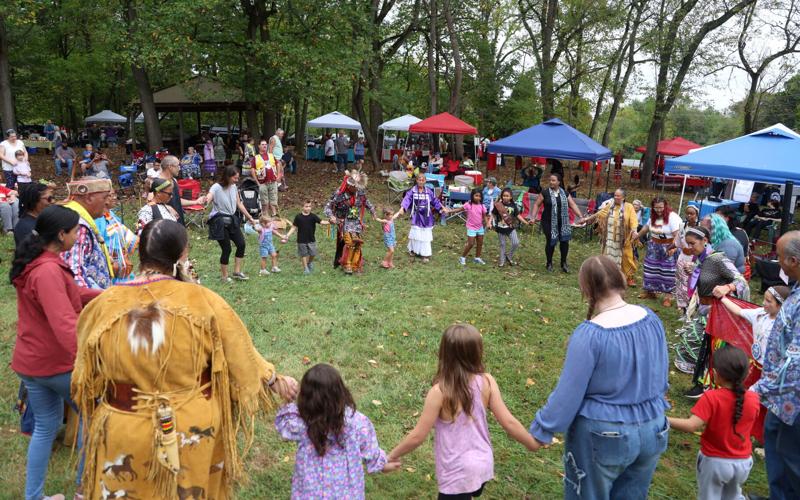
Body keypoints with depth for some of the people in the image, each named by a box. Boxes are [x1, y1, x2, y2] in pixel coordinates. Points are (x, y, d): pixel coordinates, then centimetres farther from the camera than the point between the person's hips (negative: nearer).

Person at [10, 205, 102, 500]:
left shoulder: (34, 263, 4)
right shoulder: (48, 271, -28)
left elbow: (71, 294, 12)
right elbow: (66, 325, -37)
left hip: (29, 362, 9)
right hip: (58, 363, -9)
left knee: (45, 426, 19)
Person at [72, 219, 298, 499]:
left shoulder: (105, 305, -12)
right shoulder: (202, 301, -19)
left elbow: (86, 377, 3)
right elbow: (240, 354, -7)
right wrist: (274, 379, 11)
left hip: (125, 434, 2)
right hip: (194, 430, -1)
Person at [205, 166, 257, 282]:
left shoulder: (234, 187, 3)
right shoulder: (216, 188, -17)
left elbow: (239, 204, 13)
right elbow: (208, 198, -34)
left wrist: (249, 217, 17)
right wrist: (206, 200, -59)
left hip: (232, 220, 7)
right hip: (219, 222, -7)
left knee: (241, 244, 4)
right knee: (227, 249, -3)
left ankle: (237, 272, 19)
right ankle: (224, 276, 16)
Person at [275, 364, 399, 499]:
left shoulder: (300, 425, -26)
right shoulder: (358, 422, -23)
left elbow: (282, 421, -1)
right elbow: (370, 452, -5)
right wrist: (382, 465, 14)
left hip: (310, 494, 0)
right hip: (346, 493, 1)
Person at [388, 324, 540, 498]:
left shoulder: (439, 392, -25)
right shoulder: (487, 382, -13)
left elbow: (417, 436, -18)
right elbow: (509, 422, -7)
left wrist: (391, 456, -2)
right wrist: (533, 444, 11)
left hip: (457, 474, -6)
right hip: (483, 465, 6)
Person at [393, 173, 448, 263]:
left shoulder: (429, 191, 0)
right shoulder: (412, 191, -7)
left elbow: (435, 200, 8)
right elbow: (407, 199, -20)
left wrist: (442, 208, 4)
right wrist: (402, 209, -35)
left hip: (426, 216, 1)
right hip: (416, 216, -1)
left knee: (425, 235, 3)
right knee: (416, 233, 6)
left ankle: (425, 254, 9)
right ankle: (413, 250, 27)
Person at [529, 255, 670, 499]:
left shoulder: (589, 335, -26)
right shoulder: (651, 319, -7)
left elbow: (568, 393, -19)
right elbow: (661, 376, 7)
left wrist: (541, 430, -5)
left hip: (602, 437, -5)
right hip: (652, 431, 6)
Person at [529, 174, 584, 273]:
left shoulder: (565, 193, 7)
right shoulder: (545, 193, -3)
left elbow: (573, 205, 6)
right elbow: (536, 205, -1)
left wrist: (580, 216, -3)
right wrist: (533, 217, -11)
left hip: (563, 223, 3)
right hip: (549, 222, -3)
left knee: (564, 241, -1)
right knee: (551, 242, -1)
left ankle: (564, 263, 15)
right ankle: (549, 263, 19)